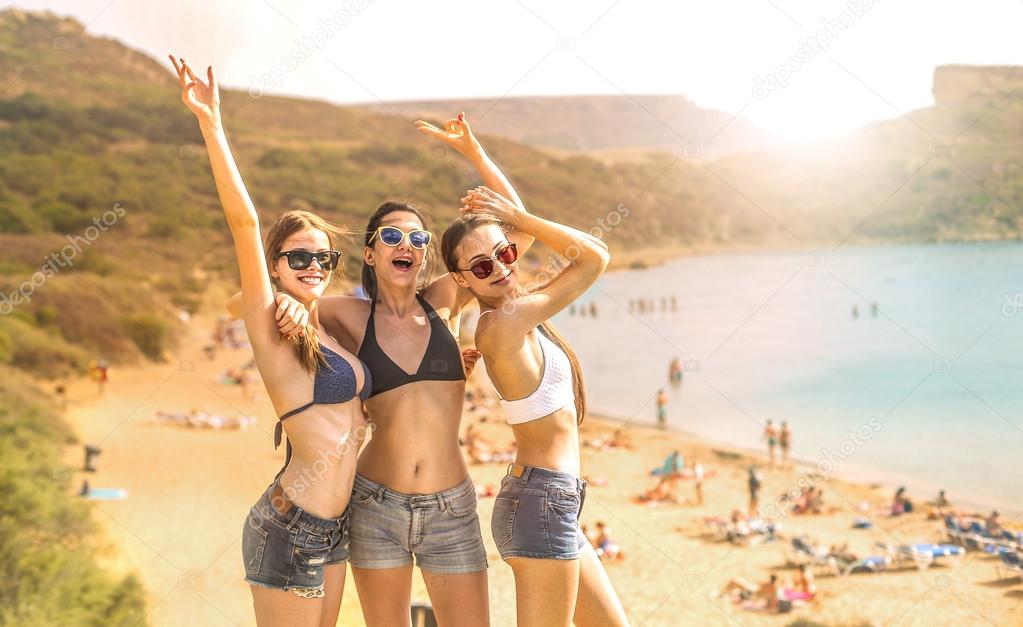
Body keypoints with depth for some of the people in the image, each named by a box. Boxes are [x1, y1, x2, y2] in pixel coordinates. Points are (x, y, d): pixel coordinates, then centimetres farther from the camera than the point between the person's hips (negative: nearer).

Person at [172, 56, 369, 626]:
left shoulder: (328, 326, 11)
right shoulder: (269, 325, -9)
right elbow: (245, 221, -20)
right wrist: (211, 123, -27)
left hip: (333, 527, 8)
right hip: (290, 530, -8)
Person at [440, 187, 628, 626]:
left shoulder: (516, 311, 9)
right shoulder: (502, 324, -17)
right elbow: (595, 257, -11)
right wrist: (516, 218, -4)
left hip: (553, 505, 10)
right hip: (542, 502, -10)